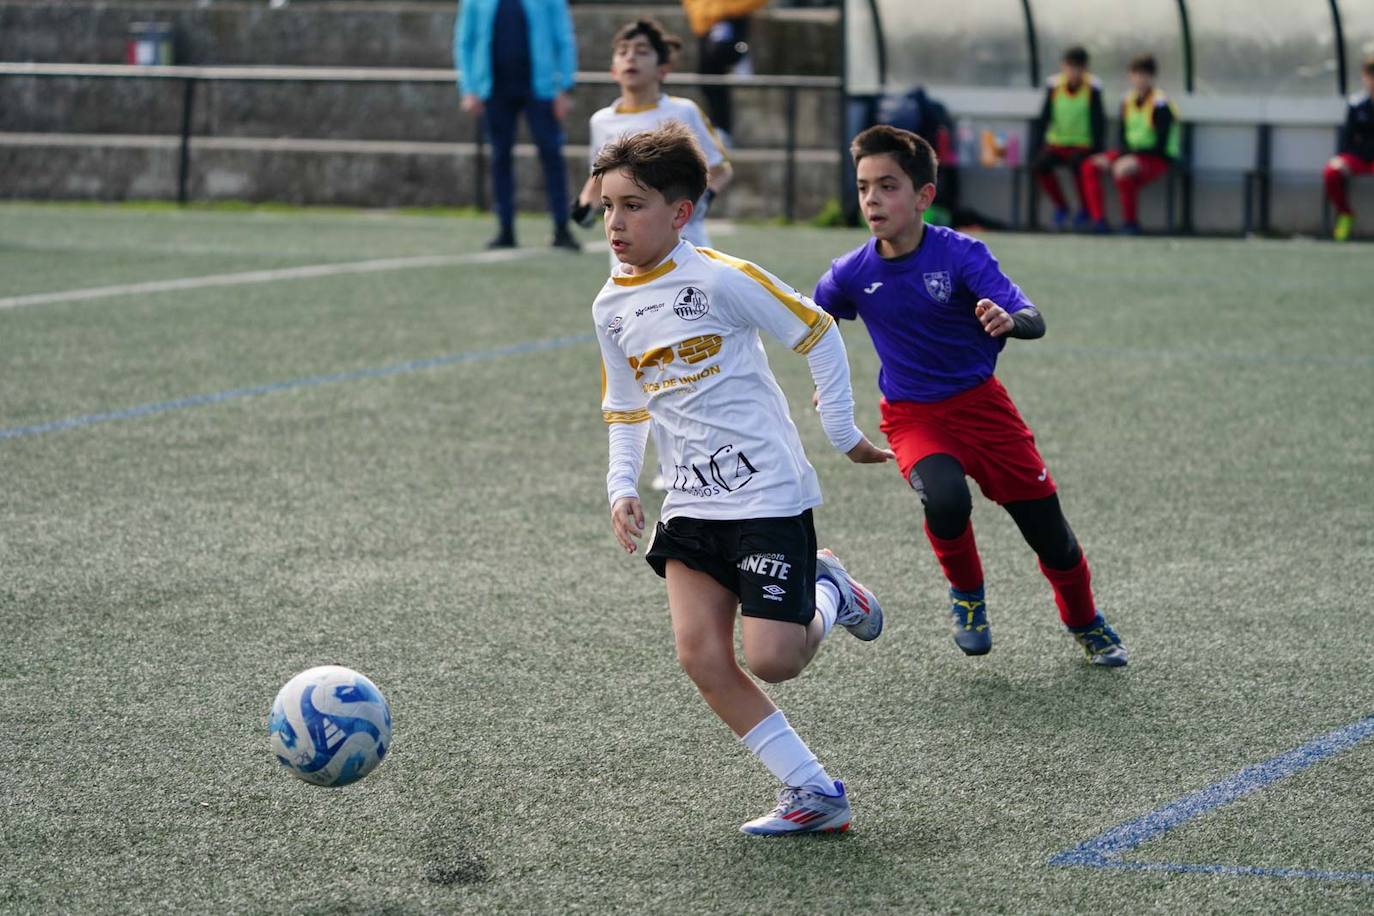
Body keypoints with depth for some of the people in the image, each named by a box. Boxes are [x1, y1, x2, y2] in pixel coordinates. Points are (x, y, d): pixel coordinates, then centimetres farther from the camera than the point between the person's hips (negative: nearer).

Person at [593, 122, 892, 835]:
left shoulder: (719, 279, -12)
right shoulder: (611, 308, 7)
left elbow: (818, 335, -5)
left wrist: (843, 433, -2)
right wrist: (622, 487, 4)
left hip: (768, 494, -6)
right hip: (690, 503, 6)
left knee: (772, 660, -13)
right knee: (701, 657, -6)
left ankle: (828, 596, 21)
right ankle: (814, 795, 4)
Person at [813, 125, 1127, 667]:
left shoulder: (961, 254, -18)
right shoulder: (852, 274, -10)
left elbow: (1034, 322, -29)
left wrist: (1010, 320, -50)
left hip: (981, 403, 0)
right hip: (913, 416, 0)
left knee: (1047, 528, 4)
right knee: (946, 500, -32)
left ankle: (1085, 623, 35)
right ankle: (966, 595, 0)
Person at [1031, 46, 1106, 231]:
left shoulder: (1092, 87, -7)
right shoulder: (1054, 86, 2)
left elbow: (1098, 122, -7)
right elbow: (1044, 118, 4)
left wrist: (1097, 151, -15)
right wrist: (1038, 148, -3)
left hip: (1083, 146, -3)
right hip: (1057, 143, 3)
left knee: (1077, 164, -36)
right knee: (1039, 165, -26)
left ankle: (1085, 211, -9)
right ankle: (1060, 206, -2)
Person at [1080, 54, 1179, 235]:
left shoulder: (1160, 105, -14)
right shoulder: (1128, 99, 7)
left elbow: (1161, 145, -16)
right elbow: (1122, 136, 14)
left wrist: (1132, 153, -18)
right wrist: (1123, 150, -7)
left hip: (1158, 159, -8)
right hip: (1131, 153, 8)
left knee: (1122, 169, -37)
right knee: (1090, 165, -8)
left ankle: (1130, 223, -23)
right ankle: (1098, 220, -14)